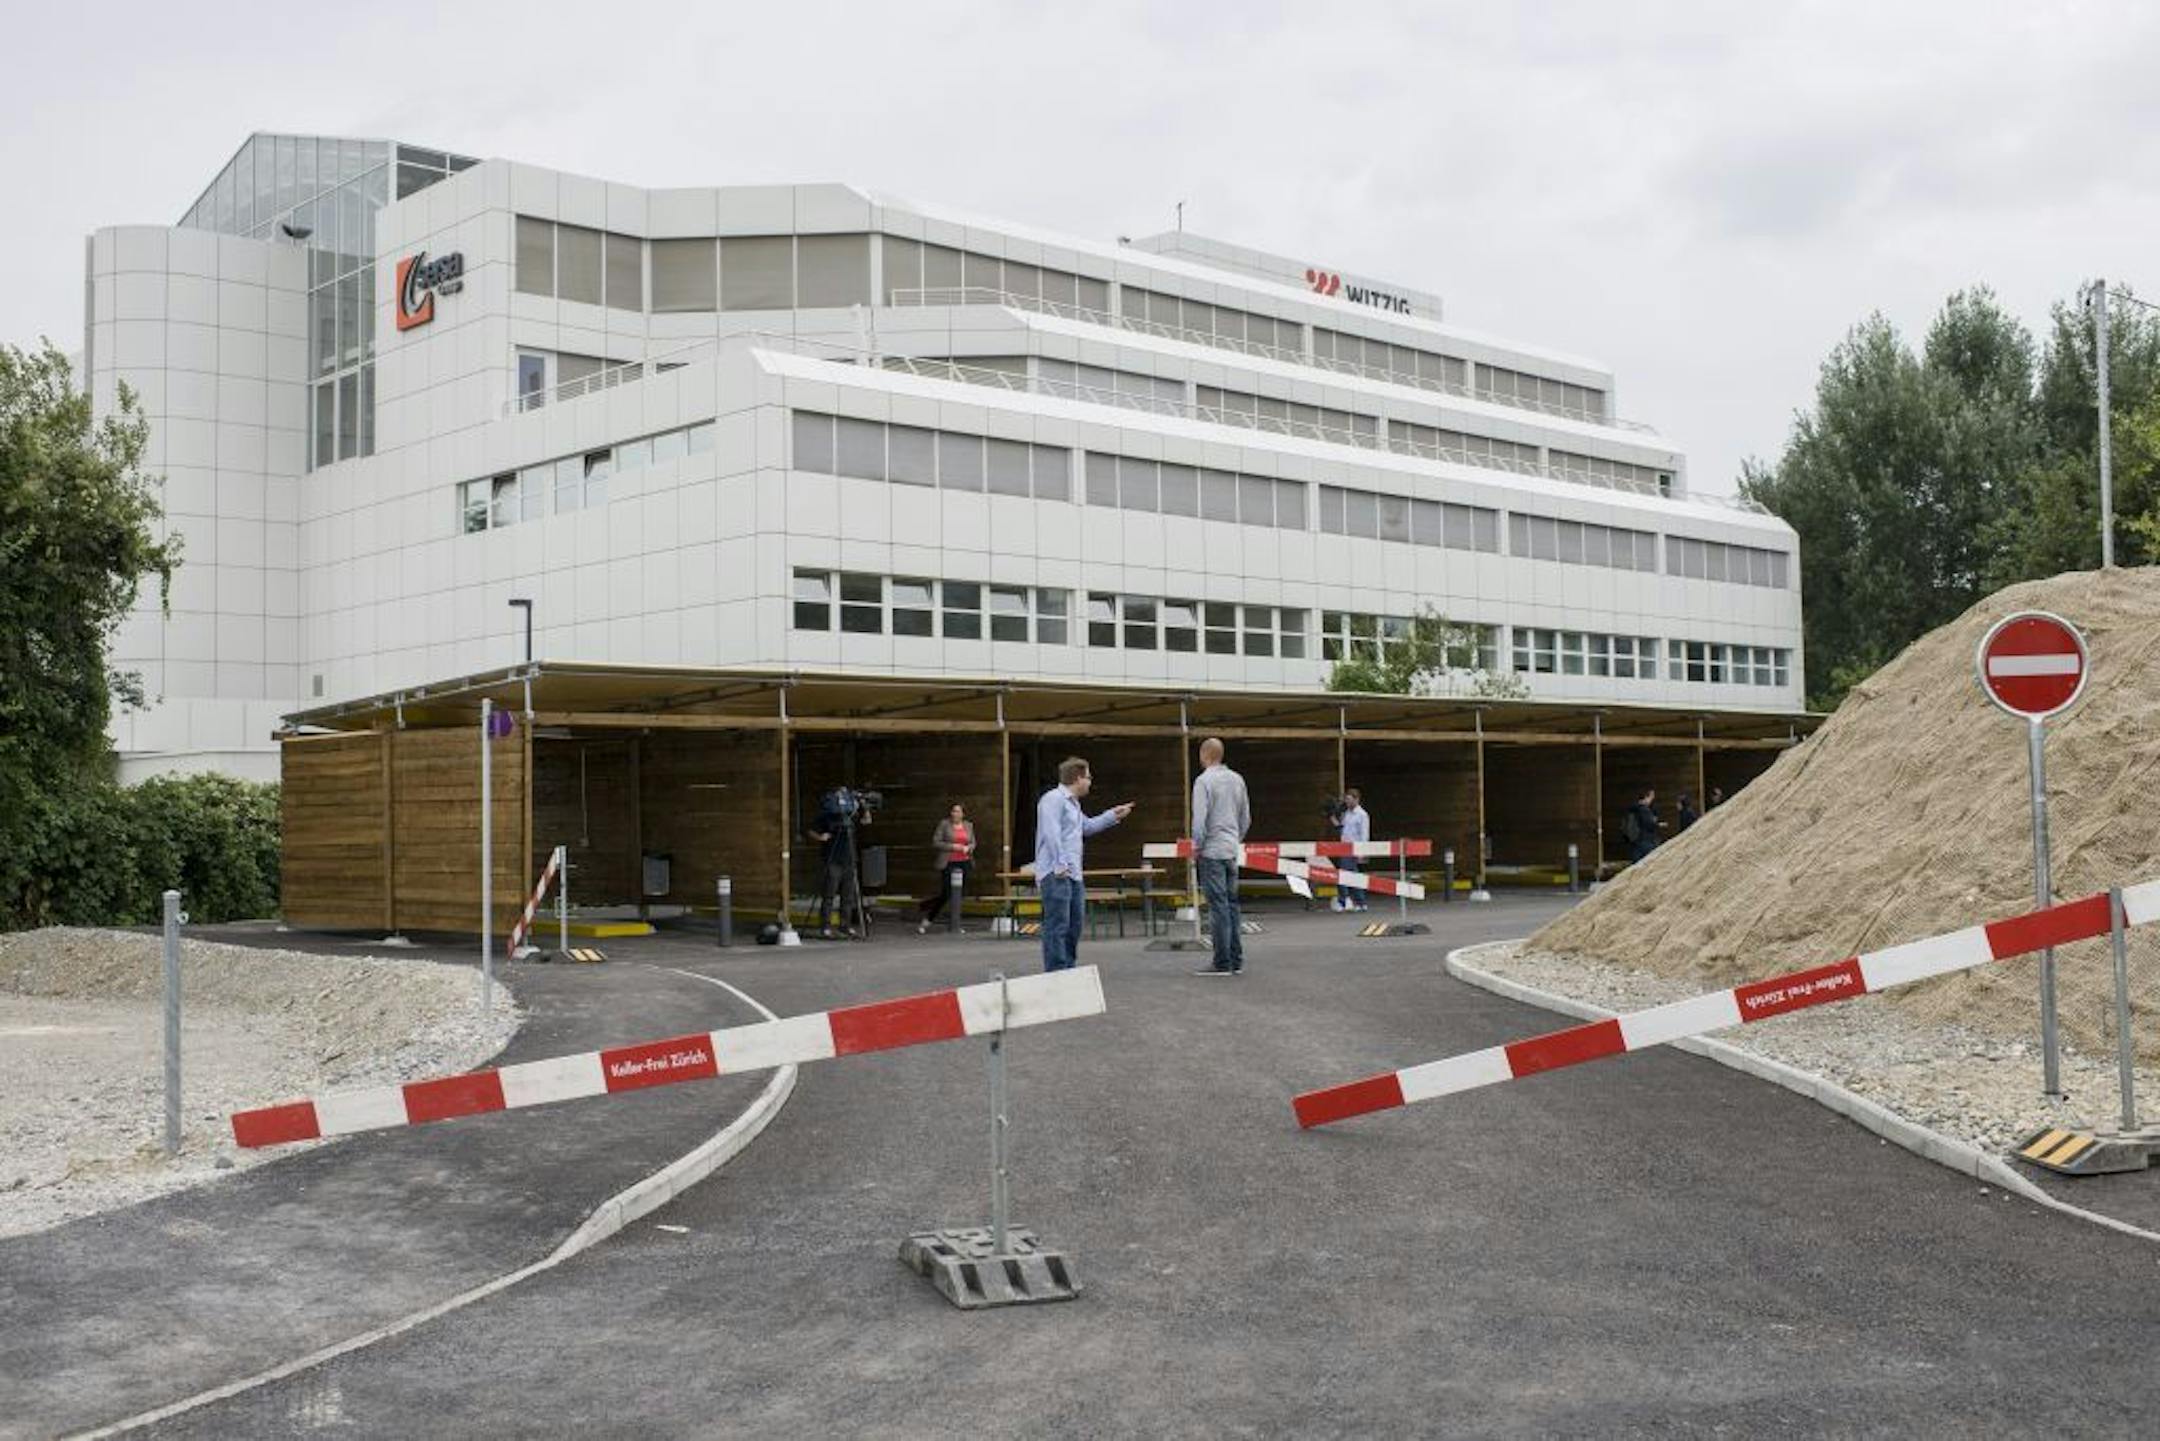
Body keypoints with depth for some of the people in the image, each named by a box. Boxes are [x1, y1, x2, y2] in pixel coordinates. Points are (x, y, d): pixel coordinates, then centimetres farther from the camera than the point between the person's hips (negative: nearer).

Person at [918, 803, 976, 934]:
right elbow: (935, 843, -6)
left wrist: (968, 848, -5)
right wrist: (952, 846, -15)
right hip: (948, 864, -5)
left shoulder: (968, 826, 11)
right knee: (945, 895, -9)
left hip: (964, 863, 5)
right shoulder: (944, 824, -3)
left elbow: (973, 843, 18)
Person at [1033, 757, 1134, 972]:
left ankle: (1069, 969, 24)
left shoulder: (1072, 804, 22)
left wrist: (1113, 815, 37)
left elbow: (1087, 826, 39)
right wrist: (1060, 865, -25)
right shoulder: (1053, 799, -11)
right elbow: (1051, 833, -21)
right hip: (1056, 875, -11)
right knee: (1057, 926, -11)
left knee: (1075, 923, 15)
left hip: (1074, 874, 11)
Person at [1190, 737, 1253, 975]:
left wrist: (1196, 849, -5)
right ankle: (1237, 961, 12)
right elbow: (1246, 818, 15)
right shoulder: (1237, 779, 10)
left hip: (1212, 851, -7)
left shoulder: (1204, 780, -11)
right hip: (1232, 851, 7)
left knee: (1218, 905, -6)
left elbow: (1199, 819, -16)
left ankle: (1222, 962, -5)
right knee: (1231, 903, 11)